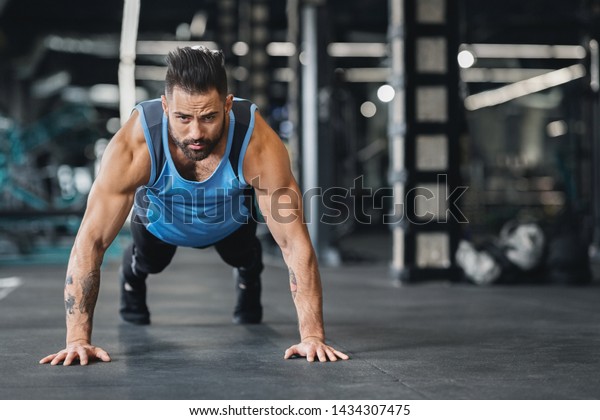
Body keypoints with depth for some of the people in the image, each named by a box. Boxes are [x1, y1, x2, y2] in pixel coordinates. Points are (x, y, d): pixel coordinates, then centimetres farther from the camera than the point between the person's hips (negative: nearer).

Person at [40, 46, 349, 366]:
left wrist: (312, 335, -45)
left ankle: (249, 282, 55)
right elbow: (90, 242, -40)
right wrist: (77, 339, -45)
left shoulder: (258, 145, -44)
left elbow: (295, 242, -40)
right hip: (160, 220, 0)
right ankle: (131, 276, 56)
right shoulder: (133, 146, -45)